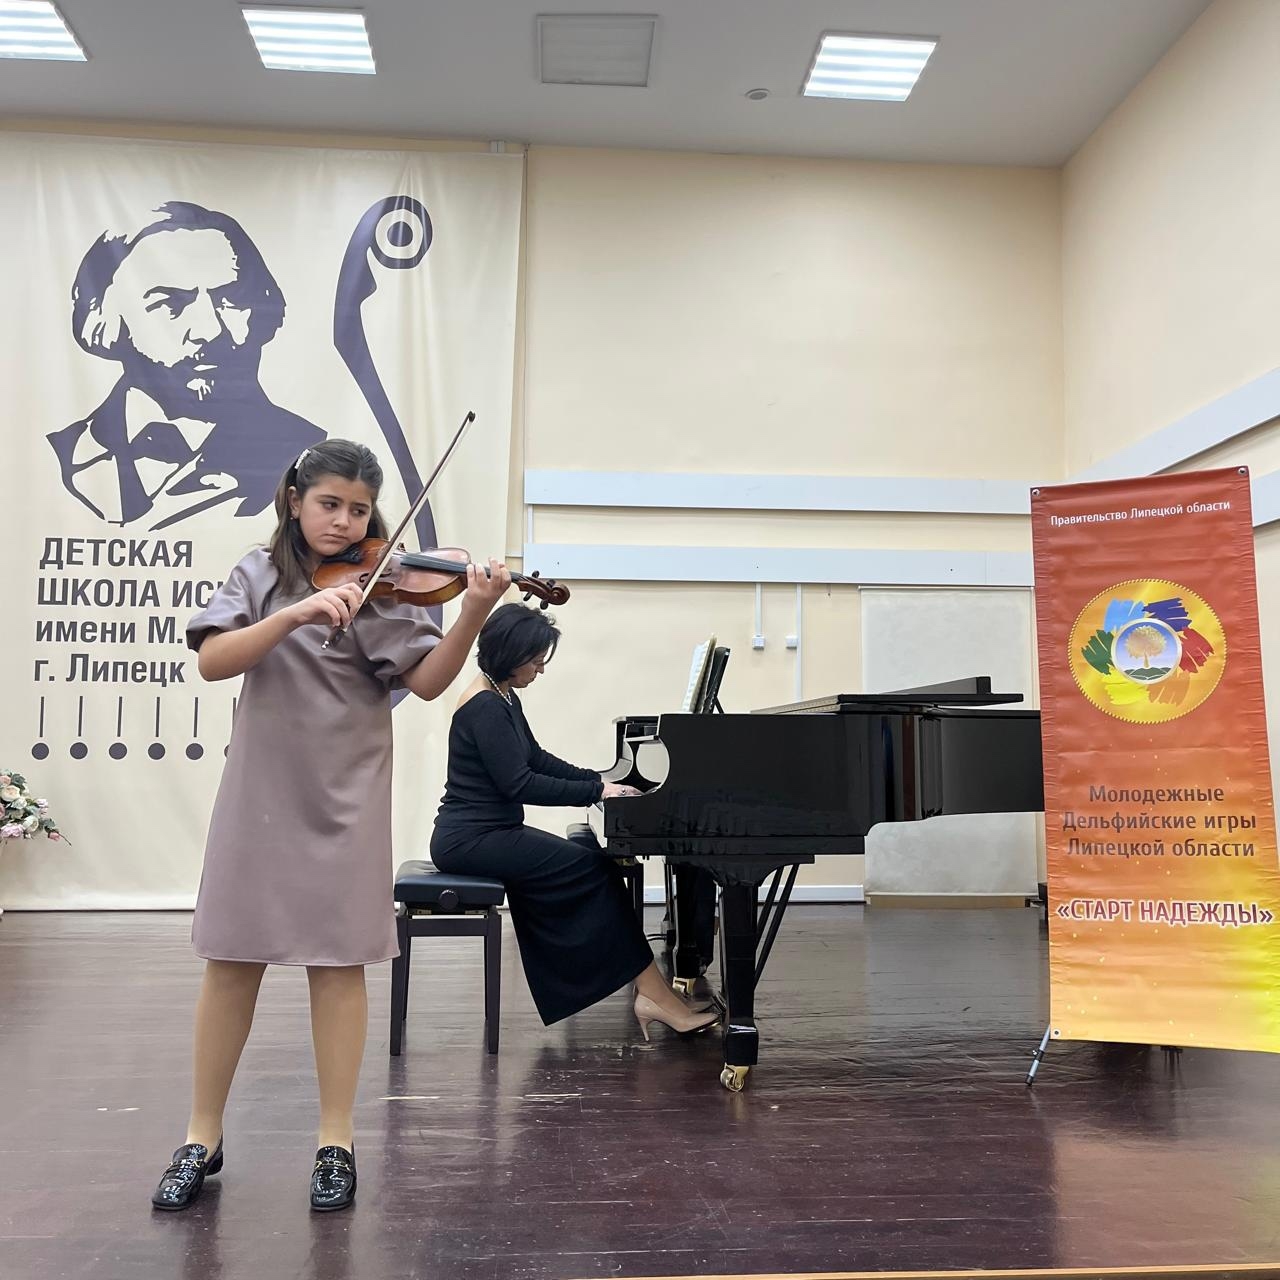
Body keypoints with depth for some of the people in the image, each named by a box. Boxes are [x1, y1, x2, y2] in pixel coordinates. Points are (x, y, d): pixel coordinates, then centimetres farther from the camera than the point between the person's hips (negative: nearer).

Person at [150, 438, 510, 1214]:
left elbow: (428, 681, -10)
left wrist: (473, 617, -26)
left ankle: (336, 1143, 16)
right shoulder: (262, 575, 4)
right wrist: (294, 614, -25)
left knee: (339, 962, 3)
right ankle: (203, 1138, 24)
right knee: (231, 962, 8)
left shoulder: (383, 585, 0)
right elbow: (213, 661, -10)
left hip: (345, 797, -1)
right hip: (260, 794, 2)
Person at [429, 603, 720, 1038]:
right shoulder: (485, 707, -18)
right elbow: (519, 785, -23)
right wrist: (596, 791, -17)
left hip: (491, 832, 9)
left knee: (591, 866, 0)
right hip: (471, 839, -9)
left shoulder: (503, 699, 13)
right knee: (594, 869, -13)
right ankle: (654, 994, -6)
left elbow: (537, 760, 21)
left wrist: (600, 781, 10)